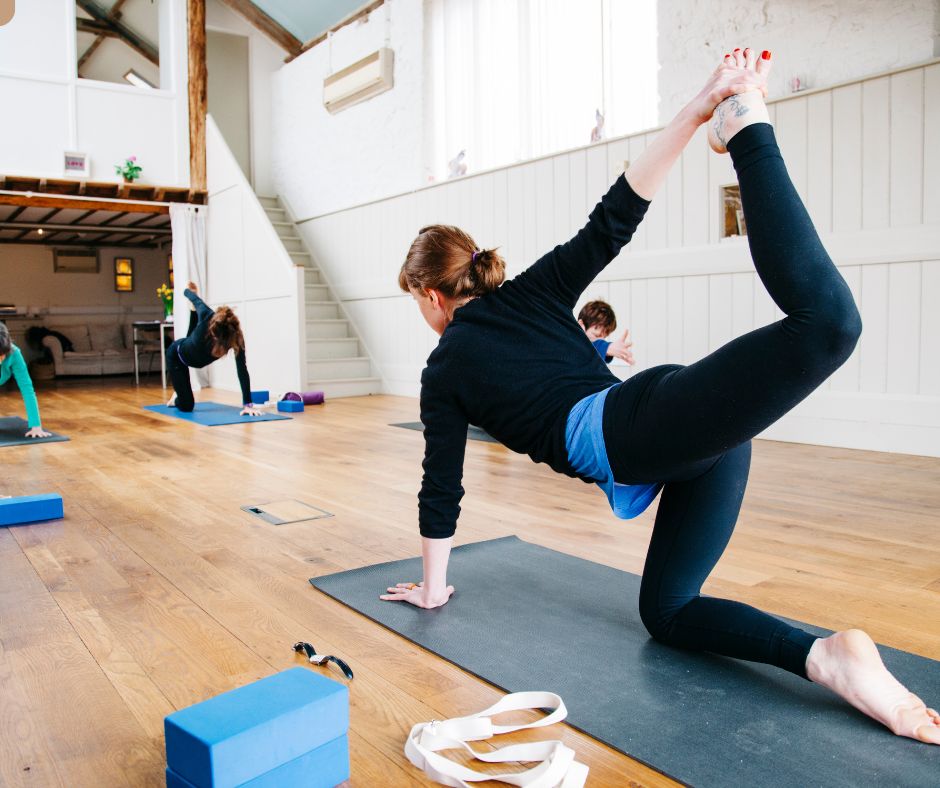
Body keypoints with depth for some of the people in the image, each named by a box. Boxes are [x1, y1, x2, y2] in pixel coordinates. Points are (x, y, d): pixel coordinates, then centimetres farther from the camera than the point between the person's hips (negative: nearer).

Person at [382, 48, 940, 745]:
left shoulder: (445, 372, 18)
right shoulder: (534, 292, 31)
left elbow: (442, 489, 20)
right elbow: (611, 223, 19)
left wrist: (433, 587, 34)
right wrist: (696, 108, 18)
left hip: (624, 434, -7)